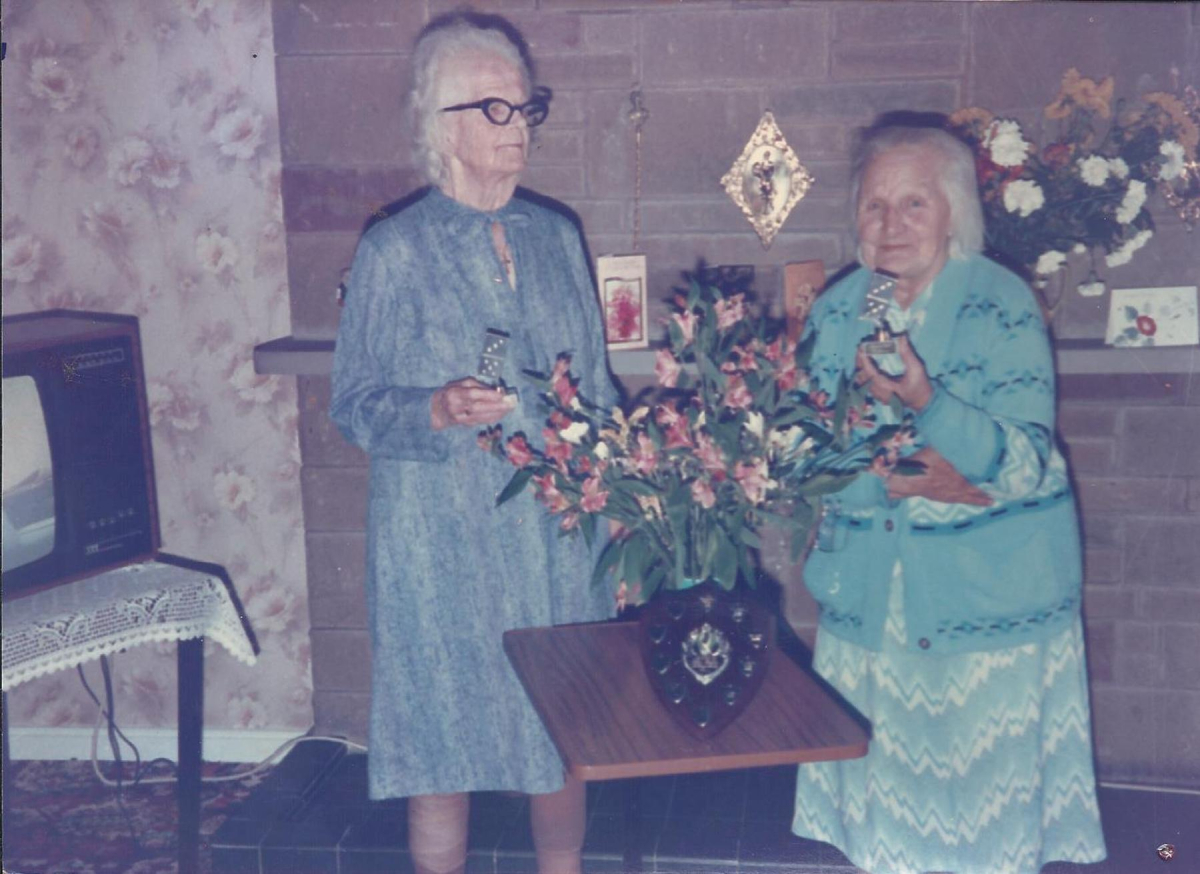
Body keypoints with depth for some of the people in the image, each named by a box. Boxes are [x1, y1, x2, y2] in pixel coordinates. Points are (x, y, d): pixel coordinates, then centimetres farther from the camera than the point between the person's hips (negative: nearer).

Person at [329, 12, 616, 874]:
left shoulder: (556, 236, 7)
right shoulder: (395, 250, -6)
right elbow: (354, 404, -6)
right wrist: (439, 411, -24)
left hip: (560, 532, 4)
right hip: (444, 542, -4)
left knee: (567, 738, 13)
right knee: (444, 747, 5)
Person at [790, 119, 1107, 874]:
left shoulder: (1002, 304, -10)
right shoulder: (835, 312, 4)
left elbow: (1027, 459, -17)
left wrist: (928, 404, -32)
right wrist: (889, 481, -16)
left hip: (990, 597, -3)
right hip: (869, 593, 4)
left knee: (985, 786, 5)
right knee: (881, 794, 10)